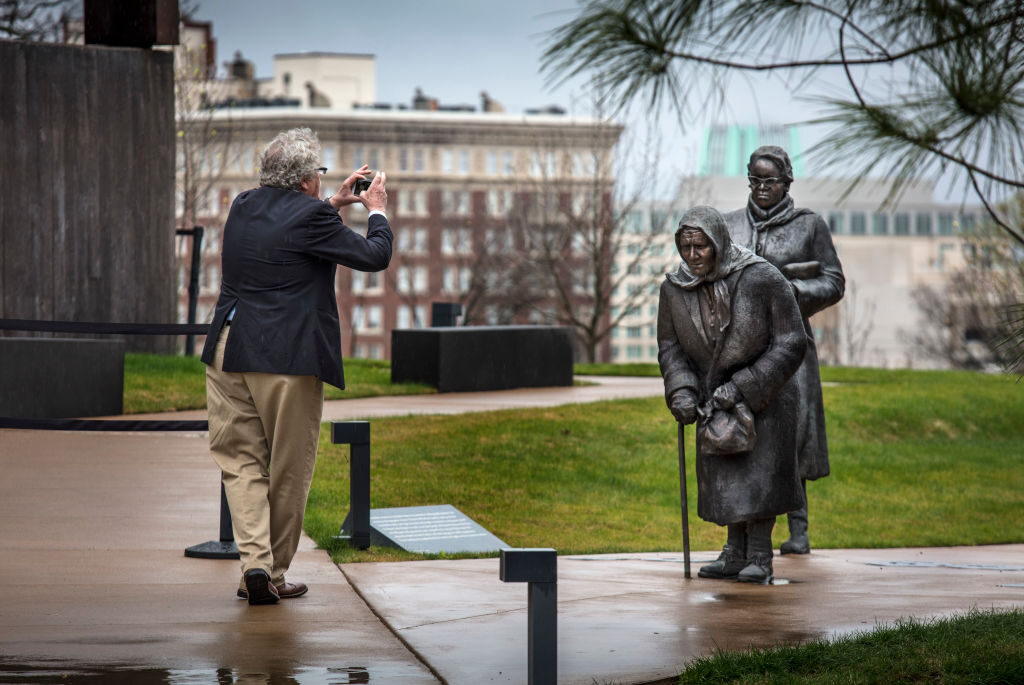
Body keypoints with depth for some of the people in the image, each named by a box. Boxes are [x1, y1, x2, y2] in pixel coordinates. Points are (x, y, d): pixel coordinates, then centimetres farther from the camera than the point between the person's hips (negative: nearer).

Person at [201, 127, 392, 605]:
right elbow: (375, 257, -3)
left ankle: (254, 560, -9)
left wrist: (334, 205, 32)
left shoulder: (243, 207, 10)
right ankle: (275, 573, 14)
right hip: (288, 358, -5)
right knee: (288, 470, 8)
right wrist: (376, 211, 15)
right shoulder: (310, 217, -11)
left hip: (228, 352, 5)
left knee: (239, 459, 8)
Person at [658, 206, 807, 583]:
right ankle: (735, 554, 16)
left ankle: (760, 557, 0)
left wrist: (742, 387, -26)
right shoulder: (674, 287, -11)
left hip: (764, 391, -4)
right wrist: (682, 390, -16)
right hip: (714, 393, 4)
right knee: (723, 474, 5)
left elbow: (791, 344, -21)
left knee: (760, 471, -9)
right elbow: (669, 345, 2)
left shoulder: (762, 280, -25)